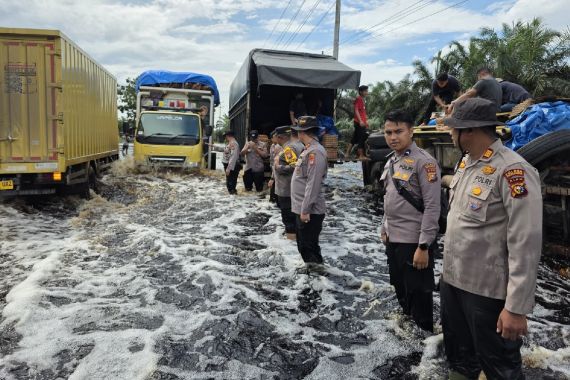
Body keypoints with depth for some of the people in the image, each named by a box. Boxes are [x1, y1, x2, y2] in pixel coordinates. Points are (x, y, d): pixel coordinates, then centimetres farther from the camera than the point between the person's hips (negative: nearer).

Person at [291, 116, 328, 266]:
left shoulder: (315, 151, -19)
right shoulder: (309, 150, 14)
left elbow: (313, 184, -24)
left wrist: (305, 209, -23)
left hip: (309, 211, -10)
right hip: (302, 209, 10)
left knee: (309, 247, -1)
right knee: (303, 246, 19)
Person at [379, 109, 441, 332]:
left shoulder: (424, 162, -16)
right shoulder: (391, 160, 9)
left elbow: (432, 207, -19)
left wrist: (424, 246, -21)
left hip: (414, 242, -8)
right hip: (393, 240, 8)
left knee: (418, 296, 5)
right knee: (401, 291, 23)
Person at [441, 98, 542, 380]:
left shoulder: (512, 171, -21)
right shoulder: (465, 163, 6)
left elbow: (525, 243, -23)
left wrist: (517, 307, -21)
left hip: (488, 291, -7)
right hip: (452, 280, 8)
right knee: (459, 356, 25)